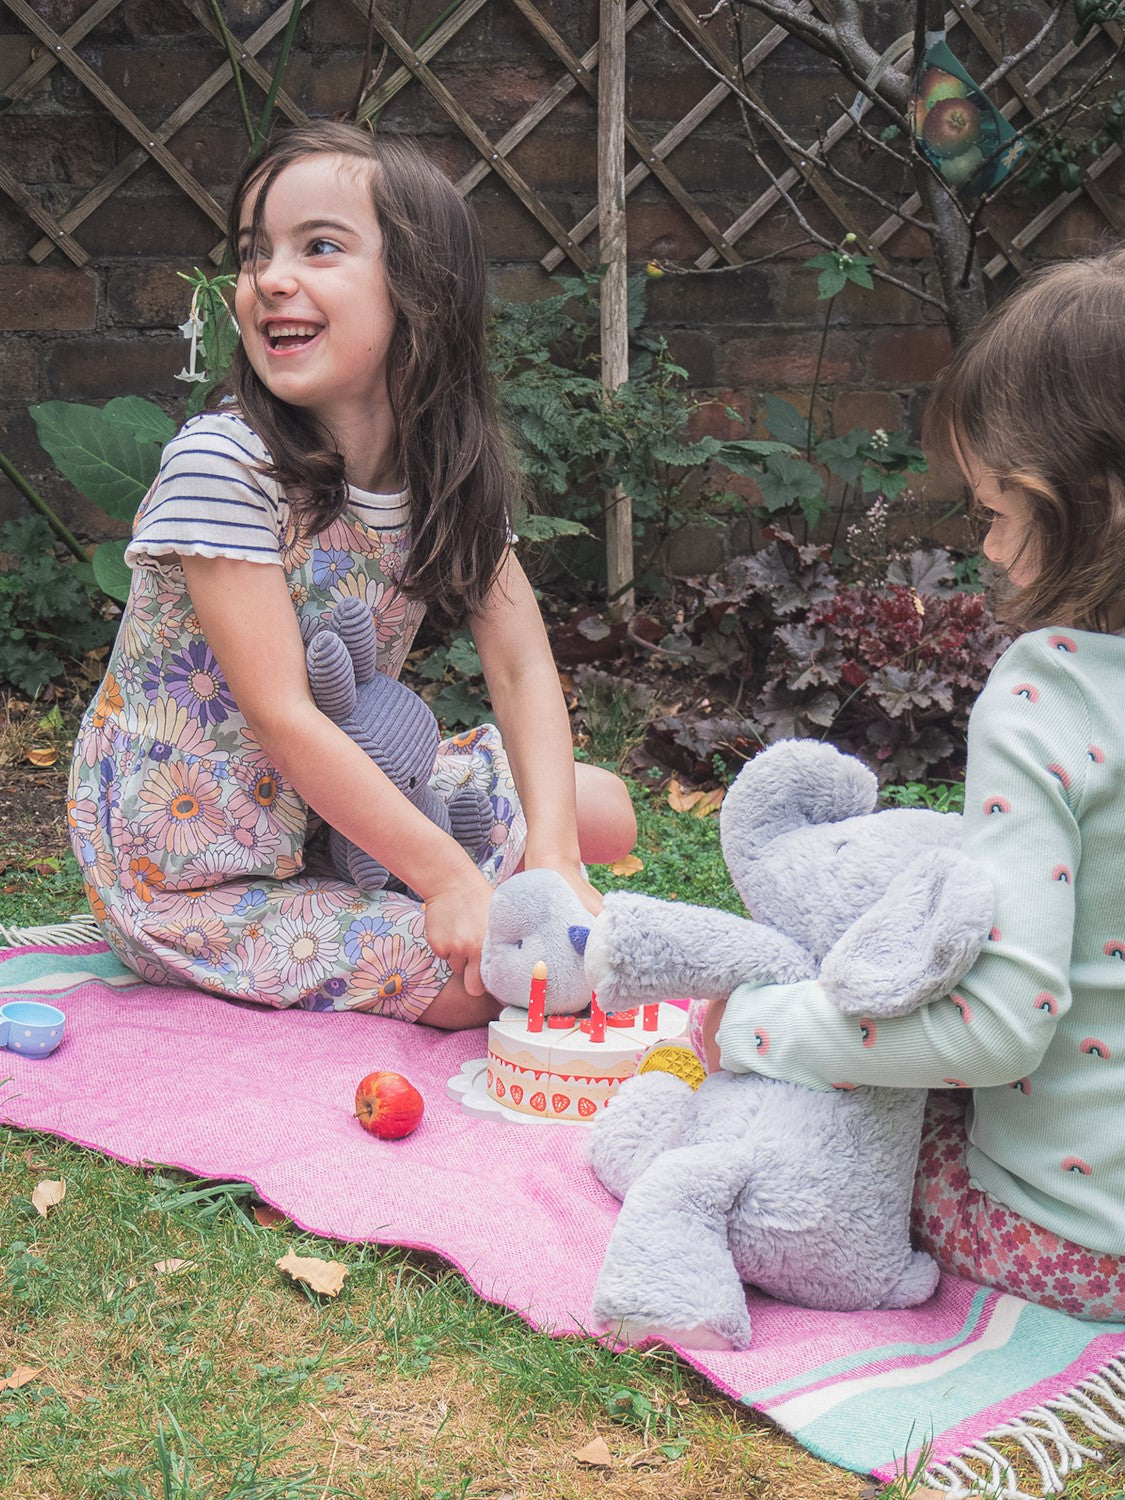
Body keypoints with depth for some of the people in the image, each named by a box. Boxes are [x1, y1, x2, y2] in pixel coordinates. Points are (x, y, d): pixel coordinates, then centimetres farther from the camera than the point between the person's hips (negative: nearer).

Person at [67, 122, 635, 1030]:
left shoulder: (451, 472, -3)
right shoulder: (220, 464, -23)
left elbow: (523, 666, -6)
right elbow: (280, 717, -26)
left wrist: (552, 853, -22)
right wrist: (450, 877, -28)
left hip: (344, 804, 7)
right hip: (196, 871, -7)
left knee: (602, 812, 5)